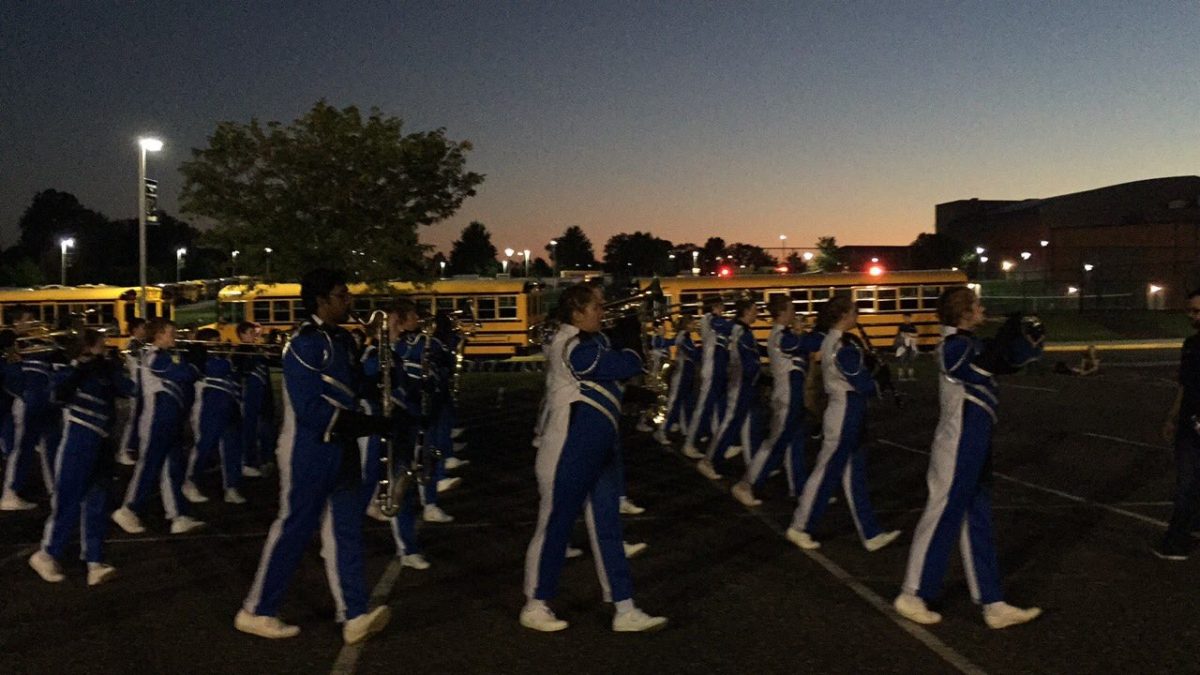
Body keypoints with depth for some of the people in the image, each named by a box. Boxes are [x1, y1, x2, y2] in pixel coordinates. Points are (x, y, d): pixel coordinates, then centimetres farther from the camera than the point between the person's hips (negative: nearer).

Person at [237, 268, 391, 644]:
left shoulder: (342, 340, 11)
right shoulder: (304, 345, -17)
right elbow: (310, 409, -23)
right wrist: (369, 425, -22)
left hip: (341, 450, 8)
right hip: (309, 453, -8)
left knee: (345, 532, 6)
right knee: (293, 530, 3)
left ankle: (354, 616, 8)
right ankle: (256, 611, 20)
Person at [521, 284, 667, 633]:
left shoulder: (588, 343, 11)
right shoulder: (575, 348, -21)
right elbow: (628, 365, -21)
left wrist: (627, 338, 0)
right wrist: (632, 339, -3)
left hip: (597, 451, 10)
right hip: (570, 452, -10)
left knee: (607, 528, 10)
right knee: (554, 525, 5)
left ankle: (625, 610, 17)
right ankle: (534, 607, 22)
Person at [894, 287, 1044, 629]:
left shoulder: (972, 344, 12)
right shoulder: (953, 347, -15)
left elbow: (1010, 363, 20)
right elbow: (982, 370, -26)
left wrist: (1030, 340, 3)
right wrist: (1007, 334, -18)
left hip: (975, 446, 9)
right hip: (958, 447, -9)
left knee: (978, 523, 12)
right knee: (942, 517, 0)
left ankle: (992, 604, 19)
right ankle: (912, 596, 14)